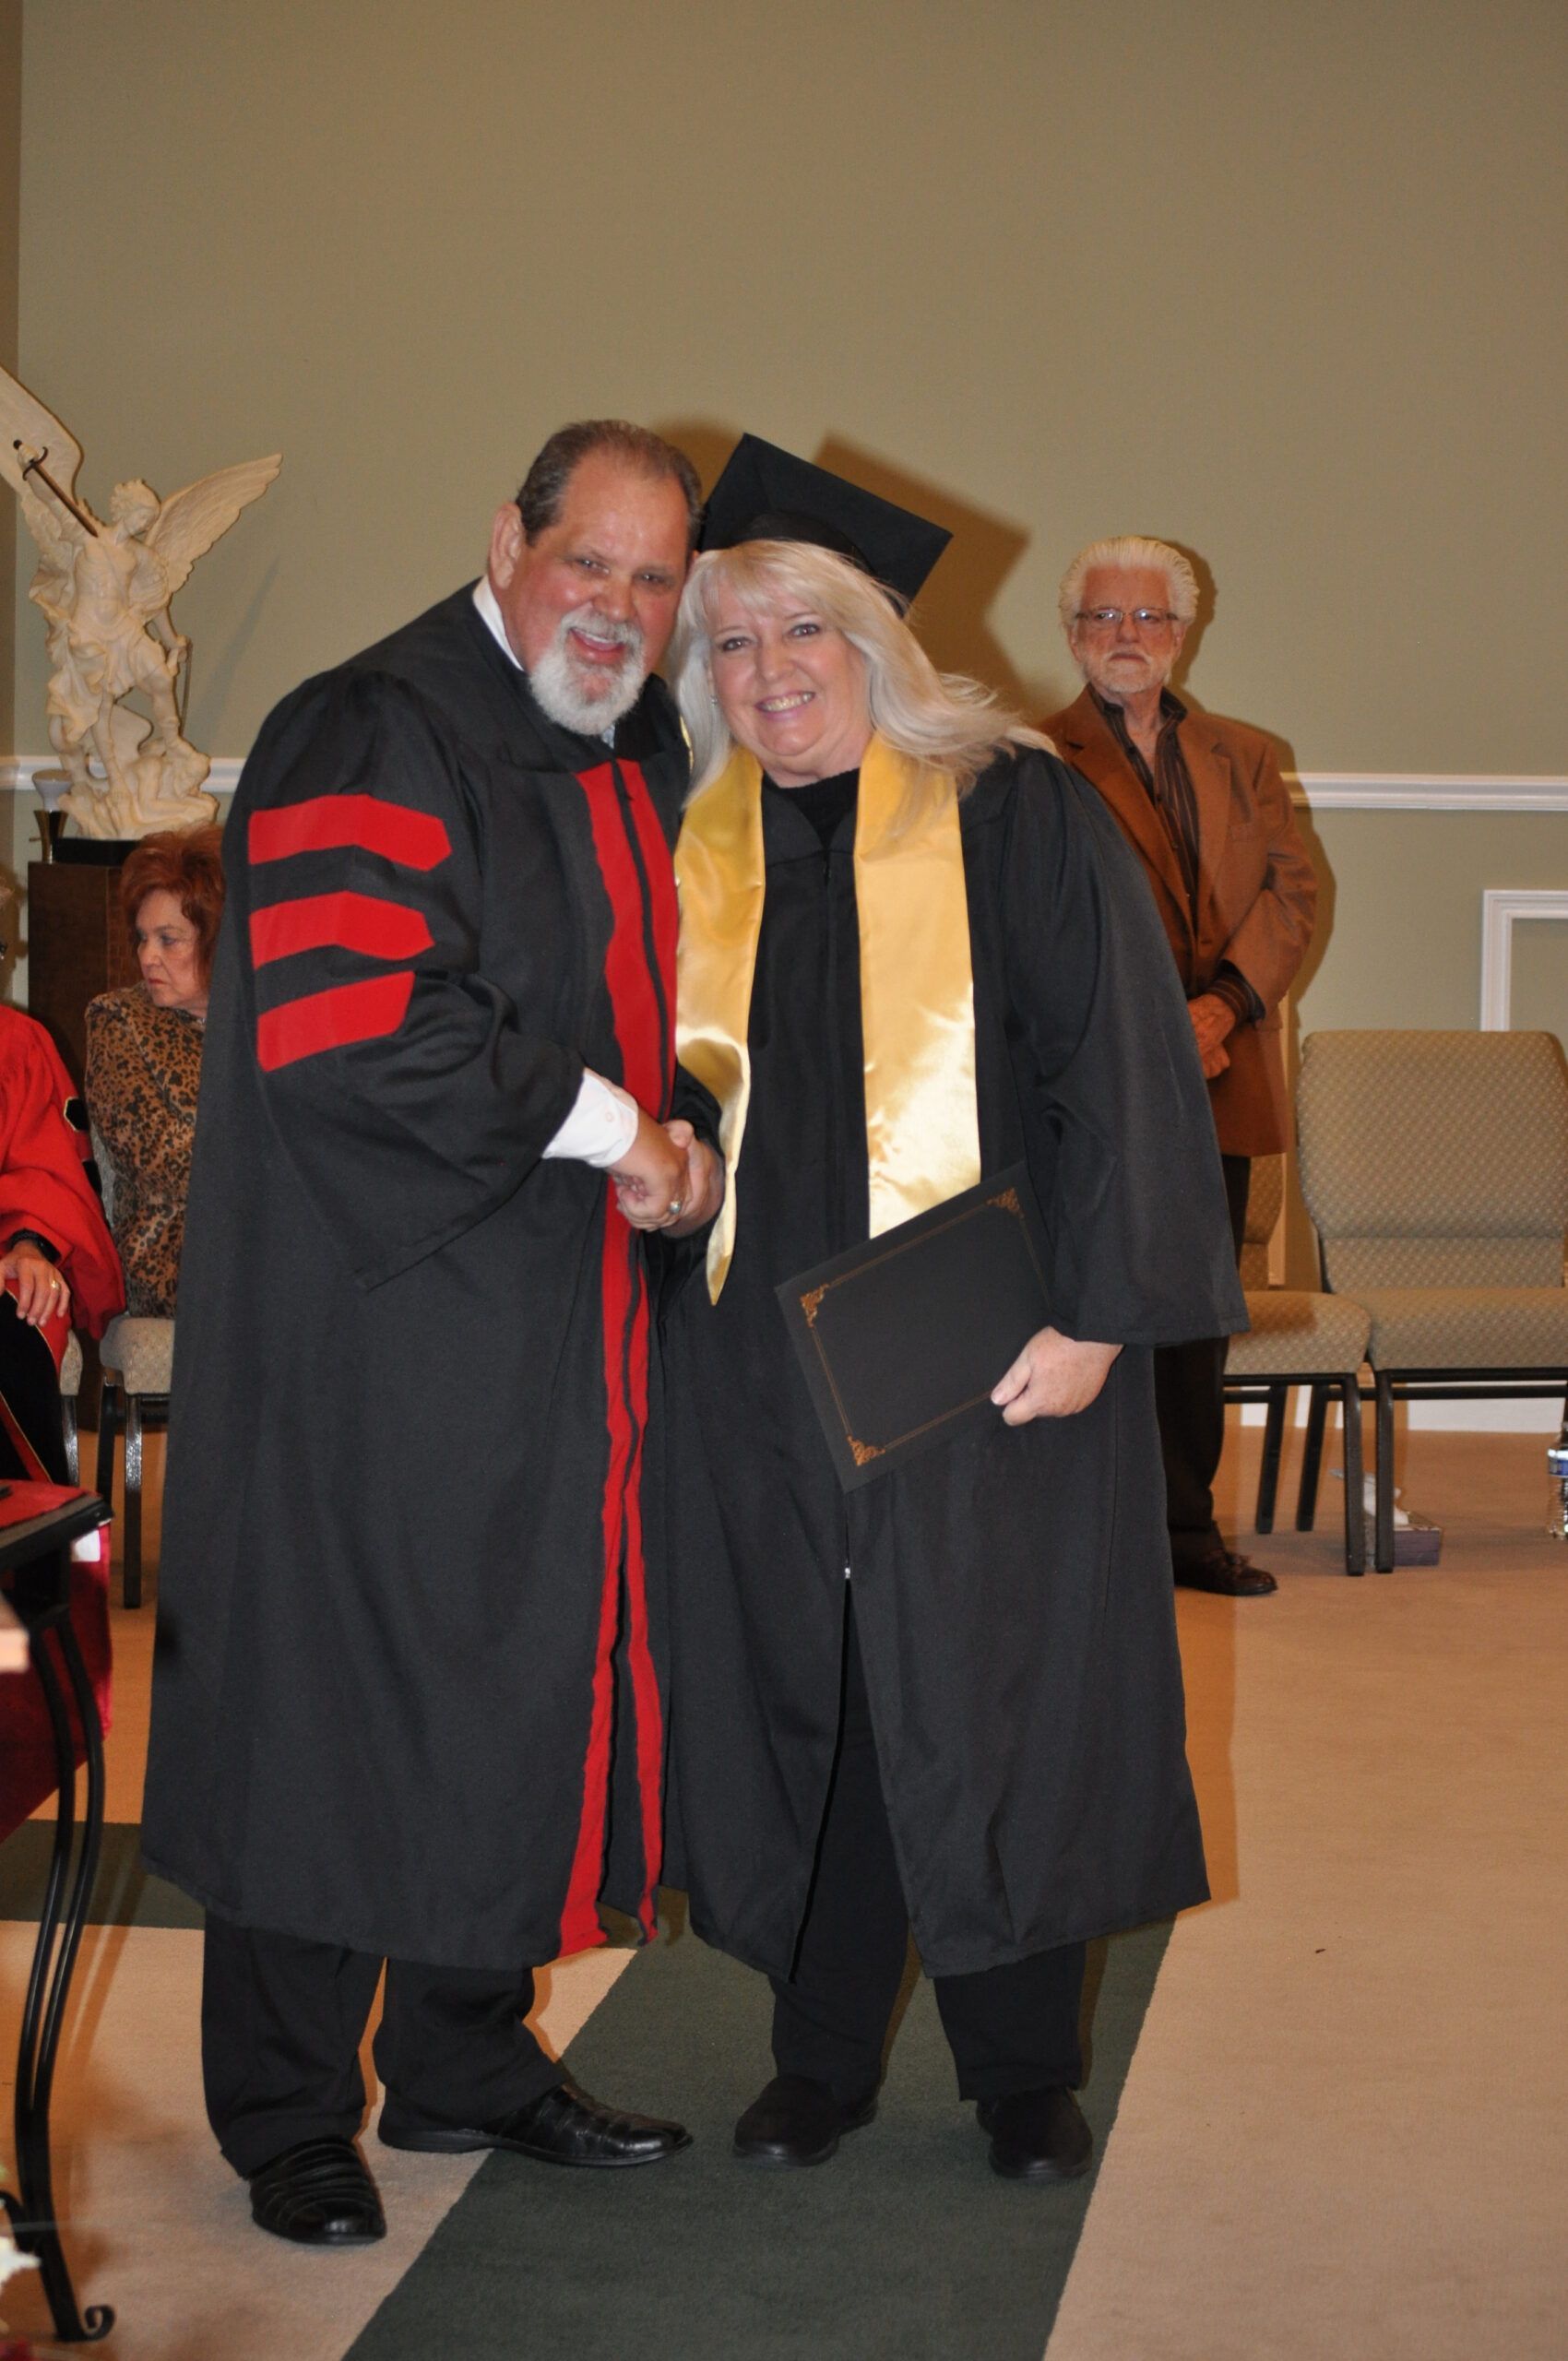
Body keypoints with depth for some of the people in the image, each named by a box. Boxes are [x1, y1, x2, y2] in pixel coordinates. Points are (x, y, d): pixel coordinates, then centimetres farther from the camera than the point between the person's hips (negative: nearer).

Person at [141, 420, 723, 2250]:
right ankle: (286, 2116, 17)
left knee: (524, 1677, 14)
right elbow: (343, 1025, -25)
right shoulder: (375, 736, -14)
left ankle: (466, 2060, 30)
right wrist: (598, 1123, -18)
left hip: (557, 1315, 8)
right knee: (332, 1690, 2)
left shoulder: (637, 752, 13)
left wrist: (670, 1136, 5)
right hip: (374, 1311, -8)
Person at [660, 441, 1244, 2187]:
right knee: (798, 1699, 8)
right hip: (760, 1365, 3)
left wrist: (1098, 1313, -15)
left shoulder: (1012, 815, -4)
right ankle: (819, 2060, 23)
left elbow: (1118, 1064, -9)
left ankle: (1024, 2074, 21)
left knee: (994, 1700, 4)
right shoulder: (691, 852, 7)